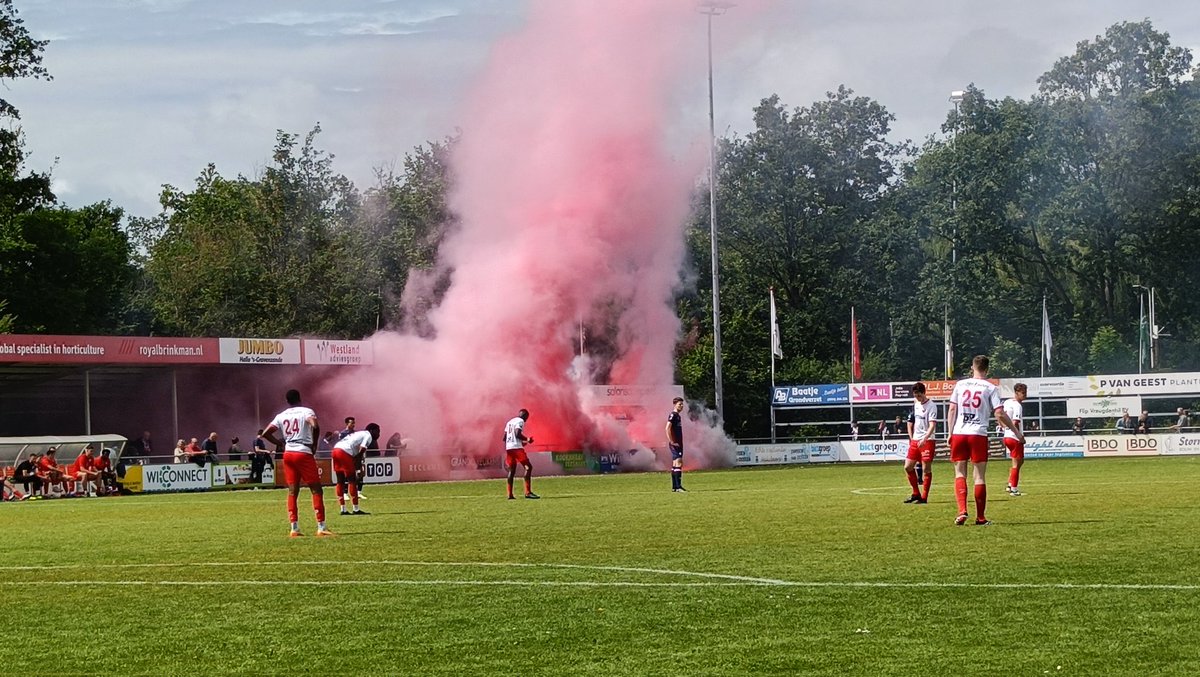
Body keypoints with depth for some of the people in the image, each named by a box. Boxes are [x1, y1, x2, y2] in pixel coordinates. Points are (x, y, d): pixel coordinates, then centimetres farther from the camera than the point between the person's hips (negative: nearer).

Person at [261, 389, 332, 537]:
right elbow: (315, 426, -21)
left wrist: (280, 444, 16)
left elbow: (265, 433, 8)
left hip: (288, 454, 5)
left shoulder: (281, 416, 11)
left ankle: (294, 529, 4)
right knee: (316, 490, -1)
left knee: (292, 491, 8)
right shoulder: (306, 412, -3)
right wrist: (314, 444, -6)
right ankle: (321, 527, -7)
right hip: (304, 453, -5)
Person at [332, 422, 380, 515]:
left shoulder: (359, 433, 31)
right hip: (345, 452, -9)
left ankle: (343, 509, 14)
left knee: (340, 481, 12)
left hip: (336, 449, 9)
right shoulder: (368, 436, 5)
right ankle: (356, 509, 0)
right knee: (352, 481, -1)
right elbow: (362, 449, -7)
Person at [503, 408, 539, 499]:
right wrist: (527, 440, -4)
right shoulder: (520, 421, -3)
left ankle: (510, 494, 9)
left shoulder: (509, 422, 22)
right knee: (528, 467, -9)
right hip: (516, 447, -9)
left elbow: (504, 438, 21)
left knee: (512, 470, 13)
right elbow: (517, 434, -17)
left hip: (508, 447, 9)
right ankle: (528, 492, -18)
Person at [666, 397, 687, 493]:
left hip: (678, 444, 10)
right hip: (675, 444, -10)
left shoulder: (678, 416, 18)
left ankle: (674, 487, 14)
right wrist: (672, 442, -20)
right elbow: (667, 429, -21)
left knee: (675, 464, 10)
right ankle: (678, 486, -18)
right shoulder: (672, 415, -11)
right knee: (679, 462, -15)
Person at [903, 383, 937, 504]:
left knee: (926, 468, -5)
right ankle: (916, 494, 18)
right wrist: (911, 438, 14)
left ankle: (924, 497, 0)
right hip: (915, 440, 8)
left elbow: (932, 425, -20)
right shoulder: (915, 404, 12)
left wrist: (924, 439, -32)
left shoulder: (931, 406, -11)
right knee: (908, 467, 5)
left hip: (927, 441, -8)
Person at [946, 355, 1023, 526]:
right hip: (979, 435, -2)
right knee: (979, 476, 4)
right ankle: (980, 517, 8)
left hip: (959, 434, 2)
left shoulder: (960, 384, 7)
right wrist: (1016, 431, 3)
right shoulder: (990, 388, 0)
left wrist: (950, 433, 11)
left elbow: (952, 409, 5)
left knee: (960, 474, 8)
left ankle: (962, 510, -10)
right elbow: (999, 414, -6)